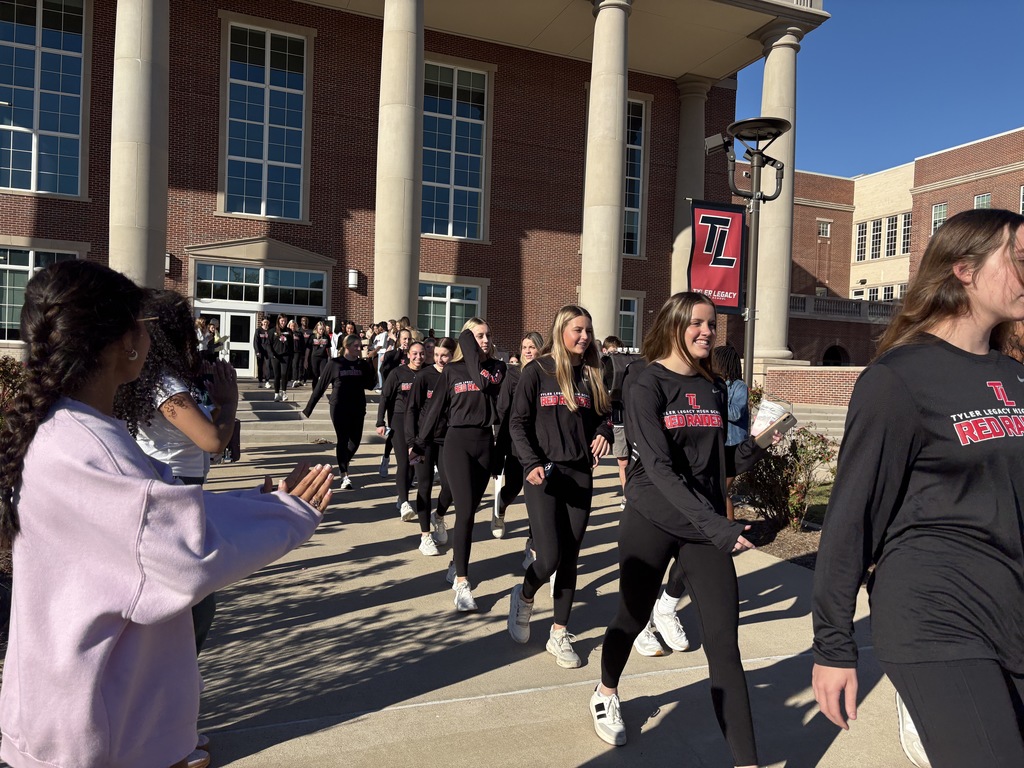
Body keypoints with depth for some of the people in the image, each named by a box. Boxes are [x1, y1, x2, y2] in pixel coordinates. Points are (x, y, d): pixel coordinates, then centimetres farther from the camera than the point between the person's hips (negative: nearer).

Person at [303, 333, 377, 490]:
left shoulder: (363, 364, 4)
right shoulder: (334, 364, -4)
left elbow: (370, 384, -4)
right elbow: (320, 386, -2)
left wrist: (370, 364, -14)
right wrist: (309, 408, -1)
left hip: (358, 408, 3)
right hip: (339, 408, -3)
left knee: (356, 440, 6)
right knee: (343, 440, -3)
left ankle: (344, 463, 34)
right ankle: (344, 475, 3)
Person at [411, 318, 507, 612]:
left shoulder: (498, 367, 7)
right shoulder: (452, 370, 5)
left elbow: (484, 382, -16)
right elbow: (436, 408, 8)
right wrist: (420, 443, 9)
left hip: (485, 442, 2)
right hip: (457, 442, -2)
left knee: (470, 510, 10)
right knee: (465, 512, -10)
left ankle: (458, 562, 31)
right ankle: (462, 584, -6)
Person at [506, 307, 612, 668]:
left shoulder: (590, 374, 9)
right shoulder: (537, 371, -4)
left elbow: (601, 416, 17)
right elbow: (518, 422, -6)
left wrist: (603, 433, -6)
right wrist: (531, 463, -18)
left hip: (580, 476, 4)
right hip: (544, 476, -4)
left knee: (569, 558, 7)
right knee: (549, 558, -9)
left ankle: (559, 634, 22)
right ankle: (523, 596, 24)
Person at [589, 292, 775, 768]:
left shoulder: (714, 388, 6)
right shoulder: (646, 386, -11)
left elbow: (721, 460, 13)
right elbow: (659, 468, -21)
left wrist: (755, 445, -3)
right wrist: (715, 524, -27)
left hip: (706, 526, 4)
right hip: (651, 522, -3)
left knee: (724, 644, -2)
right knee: (632, 619, 15)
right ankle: (606, 695, 46)